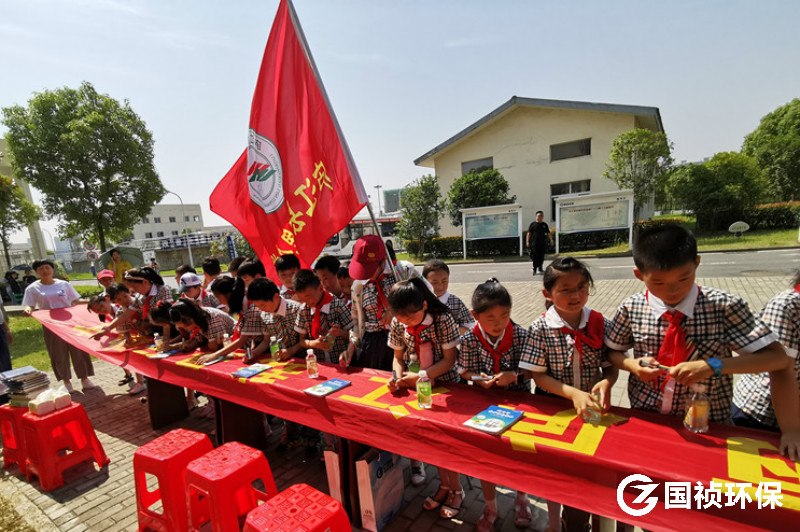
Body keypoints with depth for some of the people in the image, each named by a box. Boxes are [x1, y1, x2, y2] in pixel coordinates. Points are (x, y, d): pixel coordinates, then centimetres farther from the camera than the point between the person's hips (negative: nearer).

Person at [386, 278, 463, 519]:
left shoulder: (443, 319, -23)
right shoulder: (398, 324, -11)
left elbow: (449, 359, -18)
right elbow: (398, 356, 1)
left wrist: (422, 376, -28)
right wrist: (398, 375, -19)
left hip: (445, 384, -4)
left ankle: (456, 489, 29)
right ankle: (444, 485, 36)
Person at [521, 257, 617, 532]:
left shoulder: (600, 324, -10)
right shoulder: (541, 328, -18)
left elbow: (610, 366, -2)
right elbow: (538, 375, -15)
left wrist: (606, 382, -23)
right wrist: (574, 393, -27)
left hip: (590, 410, 2)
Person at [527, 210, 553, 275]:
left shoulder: (545, 225, 15)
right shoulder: (532, 224, 5)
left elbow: (548, 233, 13)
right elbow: (529, 233, 2)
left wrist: (551, 239, -2)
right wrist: (527, 241, -6)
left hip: (542, 243, 4)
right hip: (534, 243, -4)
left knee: (541, 256, 8)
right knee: (535, 256, -6)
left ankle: (540, 268, 23)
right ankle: (534, 269, -1)